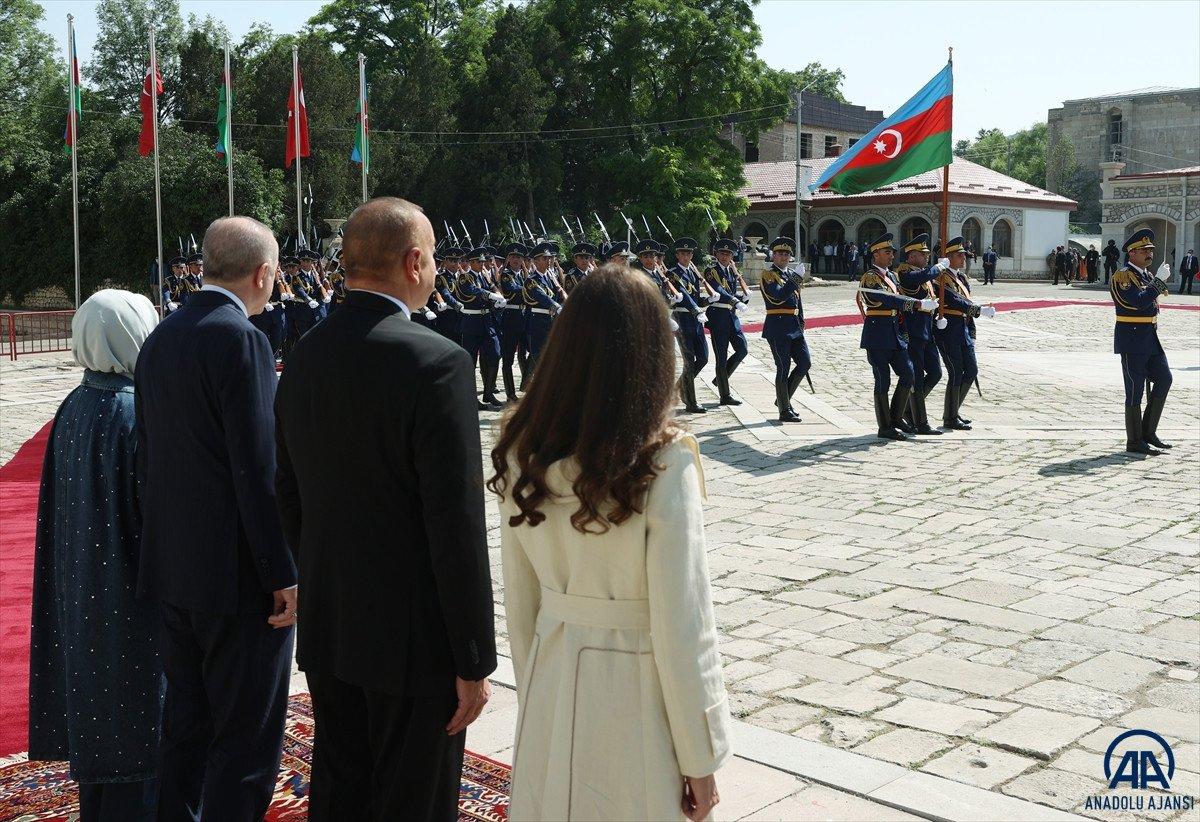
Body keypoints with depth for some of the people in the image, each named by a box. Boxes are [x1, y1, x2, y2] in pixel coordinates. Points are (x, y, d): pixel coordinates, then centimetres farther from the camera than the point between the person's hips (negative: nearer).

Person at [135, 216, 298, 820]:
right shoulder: (241, 341, -17)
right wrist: (285, 576, -15)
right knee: (248, 737, 2)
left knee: (186, 721, 20)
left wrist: (165, 544, 20)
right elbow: (257, 471, -20)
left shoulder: (159, 338, 8)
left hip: (173, 568, 9)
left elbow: (147, 458, 13)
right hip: (237, 573, -9)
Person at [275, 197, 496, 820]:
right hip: (415, 635, -7)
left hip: (325, 629, 7)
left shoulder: (304, 356, 3)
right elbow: (457, 525, -20)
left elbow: (289, 496, 10)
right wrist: (475, 660, -13)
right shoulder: (438, 362, -19)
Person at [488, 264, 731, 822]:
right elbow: (680, 629, -16)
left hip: (549, 686, 5)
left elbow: (519, 599, 4)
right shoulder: (663, 465, -20)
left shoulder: (523, 455, -5)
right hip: (635, 693, -4)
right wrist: (701, 758, -6)